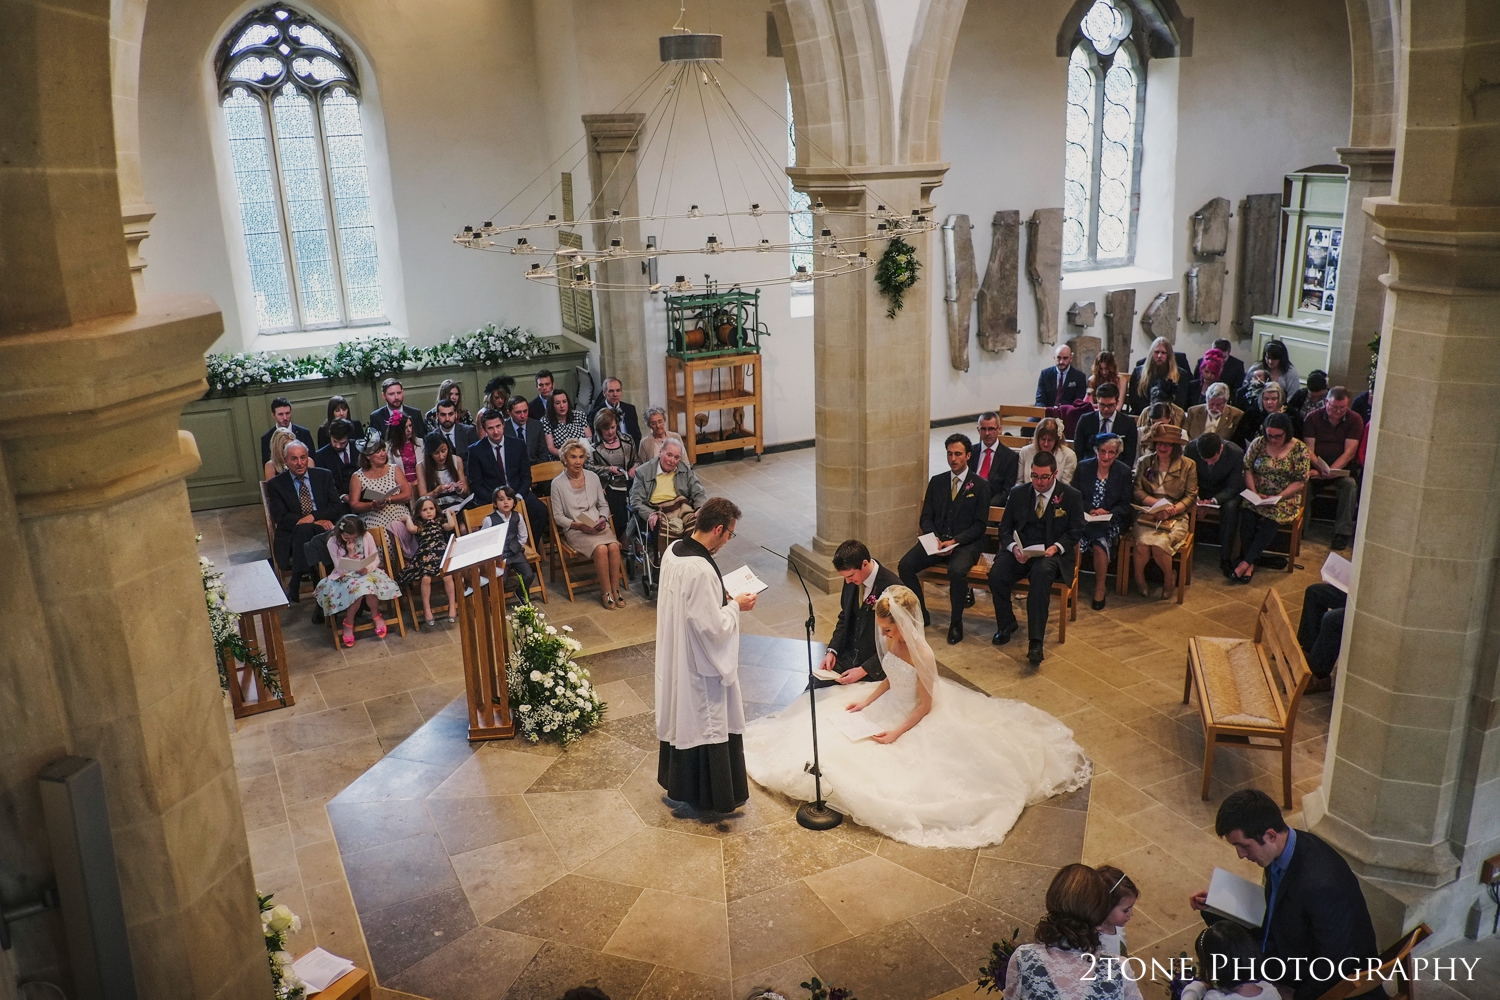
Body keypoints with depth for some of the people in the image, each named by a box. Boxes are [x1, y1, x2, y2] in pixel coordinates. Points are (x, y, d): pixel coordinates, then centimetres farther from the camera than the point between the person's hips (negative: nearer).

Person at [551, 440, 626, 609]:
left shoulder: (593, 478, 8)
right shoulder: (558, 483, -3)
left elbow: (603, 505, 16)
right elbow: (558, 516, -1)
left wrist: (603, 519, -5)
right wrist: (578, 525, -14)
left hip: (599, 526, 4)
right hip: (575, 530, -4)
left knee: (614, 546, -28)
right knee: (601, 549, -31)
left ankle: (615, 588, -14)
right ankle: (606, 592, -16)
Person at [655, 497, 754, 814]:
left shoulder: (673, 550, -2)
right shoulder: (701, 571, -31)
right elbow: (713, 627, -26)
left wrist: (722, 596, 8)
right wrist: (735, 606, -11)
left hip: (675, 653, 9)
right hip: (699, 662, -9)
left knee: (680, 715, 22)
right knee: (700, 722, 7)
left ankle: (676, 783, 39)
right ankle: (692, 796, 23)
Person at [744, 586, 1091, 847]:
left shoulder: (921, 656, -31)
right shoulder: (890, 641, -9)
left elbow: (925, 705, -23)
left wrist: (897, 733, -28)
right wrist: (865, 701, -4)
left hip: (917, 721, -8)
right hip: (890, 706, 8)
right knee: (836, 735, 2)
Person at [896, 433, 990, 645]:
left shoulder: (980, 486, 1)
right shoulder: (936, 482, 12)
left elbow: (980, 525, -4)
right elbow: (926, 517, 11)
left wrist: (955, 541, -18)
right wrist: (935, 539, -10)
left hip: (965, 543, -4)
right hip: (936, 539, 4)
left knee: (957, 571, -36)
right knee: (905, 565, -21)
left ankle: (956, 623, -14)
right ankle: (921, 615, -3)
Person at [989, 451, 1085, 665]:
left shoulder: (1071, 496, 2)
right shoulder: (1017, 493, 9)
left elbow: (1075, 531, 2)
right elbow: (1005, 528, 9)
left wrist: (1056, 547, -17)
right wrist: (1013, 547, -12)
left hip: (1052, 553, -3)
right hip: (1020, 551, 3)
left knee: (1041, 573, -38)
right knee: (996, 574, -28)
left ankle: (1035, 642, -38)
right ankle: (1006, 625, 1)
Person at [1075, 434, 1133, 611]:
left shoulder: (1124, 472, 4)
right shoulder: (1083, 467, 6)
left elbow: (1125, 505, 4)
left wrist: (1109, 513, -15)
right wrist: (1090, 510, -14)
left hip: (1111, 520, -1)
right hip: (1085, 518, 1)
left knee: (1100, 541, -31)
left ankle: (1100, 588, -13)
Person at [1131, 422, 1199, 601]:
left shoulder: (1188, 466, 4)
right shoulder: (1144, 462, 8)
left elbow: (1191, 497, 1)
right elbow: (1137, 491, 0)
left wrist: (1171, 509, -17)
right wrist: (1159, 503, -16)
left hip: (1176, 517, -1)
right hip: (1147, 514, 1)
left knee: (1159, 543, -31)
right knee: (1143, 542, -32)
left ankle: (1168, 580, -2)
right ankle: (1138, 578, -3)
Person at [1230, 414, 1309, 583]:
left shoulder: (1299, 450, -2)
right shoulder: (1259, 443, 4)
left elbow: (1300, 482, -5)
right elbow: (1247, 469, 3)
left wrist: (1278, 497, -18)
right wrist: (1253, 493, -12)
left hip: (1285, 499, -2)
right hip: (1256, 496, 2)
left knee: (1271, 519, -33)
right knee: (1246, 514, -31)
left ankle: (1246, 562, -32)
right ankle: (1251, 563, -28)